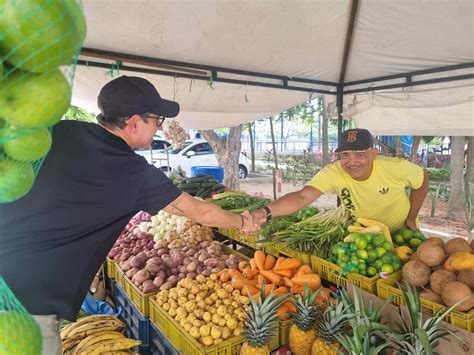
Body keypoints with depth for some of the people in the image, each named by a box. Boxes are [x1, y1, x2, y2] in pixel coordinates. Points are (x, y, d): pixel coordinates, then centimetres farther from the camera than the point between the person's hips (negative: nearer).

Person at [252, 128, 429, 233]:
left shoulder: (396, 168, -29)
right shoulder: (333, 173, -31)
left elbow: (422, 182, -6)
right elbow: (302, 197, -45)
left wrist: (411, 218, -6)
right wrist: (266, 211, -62)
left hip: (402, 232, 0)